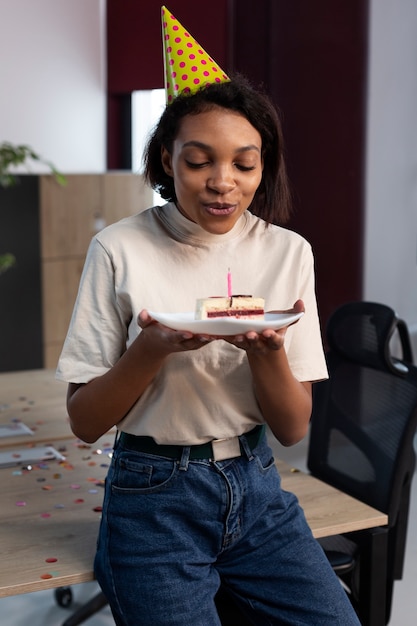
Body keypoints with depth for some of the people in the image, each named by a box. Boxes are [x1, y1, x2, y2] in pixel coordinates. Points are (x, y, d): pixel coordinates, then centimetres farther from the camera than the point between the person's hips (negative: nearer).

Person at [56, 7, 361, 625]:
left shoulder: (288, 253, -1)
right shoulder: (120, 250, -8)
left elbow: (293, 428, -1)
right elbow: (84, 421, -5)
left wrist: (267, 350, -22)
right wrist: (153, 347, -23)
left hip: (255, 488, 3)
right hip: (155, 498, -2)